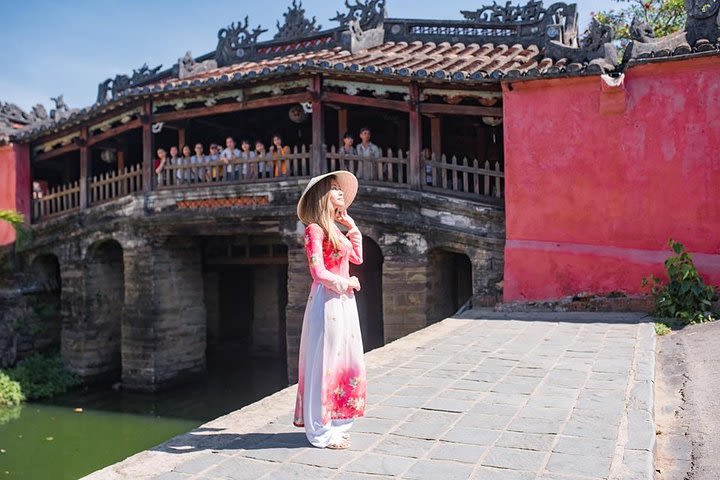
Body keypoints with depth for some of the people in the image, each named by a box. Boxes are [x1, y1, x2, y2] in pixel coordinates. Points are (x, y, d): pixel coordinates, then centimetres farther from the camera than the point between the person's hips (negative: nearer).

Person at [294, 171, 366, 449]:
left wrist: (351, 225, 16)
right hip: (327, 301, -9)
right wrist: (346, 283, -7)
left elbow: (357, 257, 21)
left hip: (344, 301, 9)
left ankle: (335, 423, 28)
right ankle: (322, 431, 12)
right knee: (325, 363, 0)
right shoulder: (315, 229, -13)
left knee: (342, 362, 15)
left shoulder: (334, 229, 14)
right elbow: (318, 272, -19)